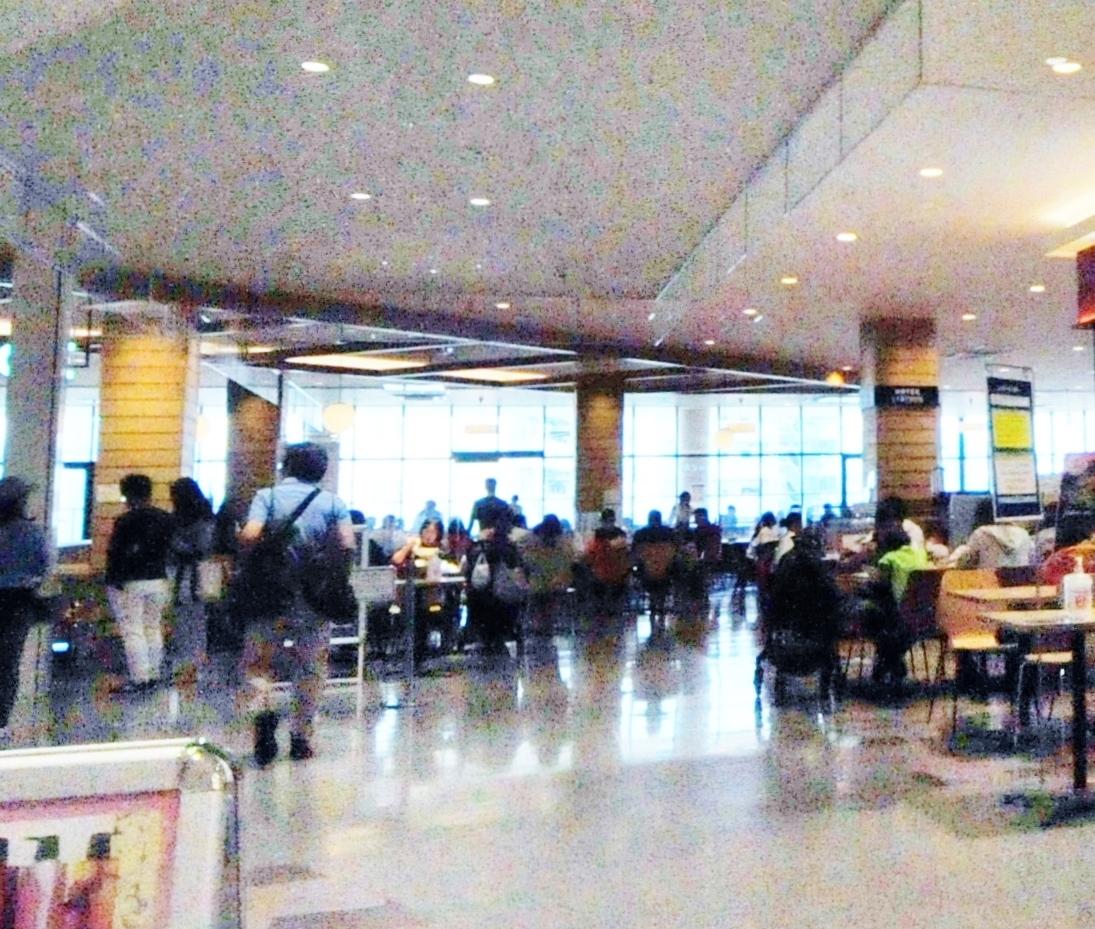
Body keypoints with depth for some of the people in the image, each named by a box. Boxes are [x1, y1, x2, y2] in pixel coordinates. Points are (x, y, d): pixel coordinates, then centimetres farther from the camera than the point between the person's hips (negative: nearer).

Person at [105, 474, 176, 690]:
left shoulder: (126, 521, -14)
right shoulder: (166, 519, 4)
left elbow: (115, 553, -13)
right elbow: (171, 549, 10)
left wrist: (113, 580, -5)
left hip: (129, 583, -6)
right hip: (158, 581, 6)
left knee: (132, 631, 0)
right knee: (153, 628, 15)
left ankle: (140, 678, -2)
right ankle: (154, 674, 18)